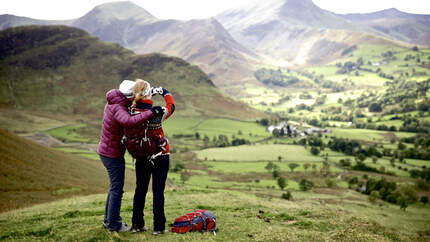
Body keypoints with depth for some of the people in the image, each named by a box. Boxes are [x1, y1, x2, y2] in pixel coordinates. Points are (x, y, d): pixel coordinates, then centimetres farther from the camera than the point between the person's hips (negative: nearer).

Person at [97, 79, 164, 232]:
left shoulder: (112, 103, 5)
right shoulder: (118, 109, -26)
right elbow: (130, 121, -47)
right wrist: (151, 112, -42)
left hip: (106, 150, 10)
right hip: (113, 154, -10)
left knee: (114, 187, 21)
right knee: (117, 189, 1)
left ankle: (108, 220, 32)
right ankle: (114, 224, 13)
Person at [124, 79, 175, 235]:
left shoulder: (131, 112, -12)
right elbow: (171, 106, 0)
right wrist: (164, 92, 16)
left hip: (141, 159, 4)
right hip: (160, 157, -4)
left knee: (140, 190, 17)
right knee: (158, 191, 5)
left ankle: (137, 224, 25)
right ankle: (158, 227, 12)